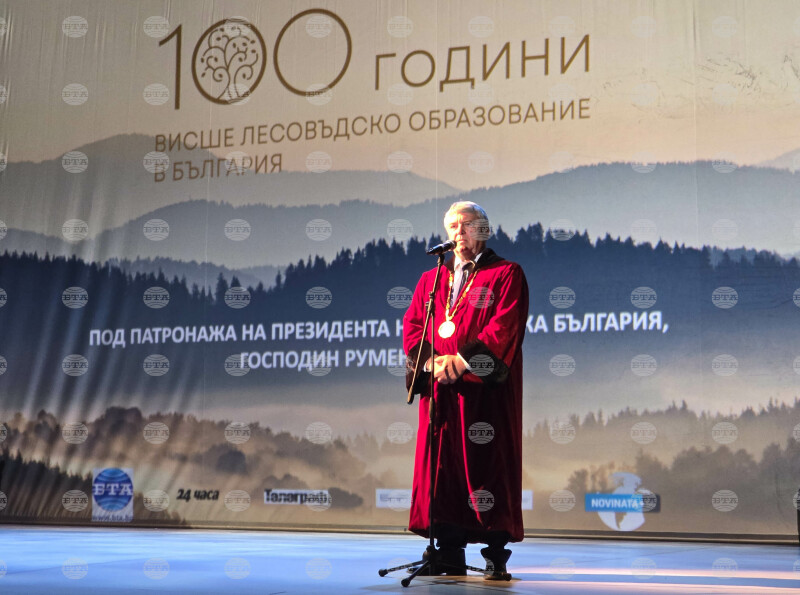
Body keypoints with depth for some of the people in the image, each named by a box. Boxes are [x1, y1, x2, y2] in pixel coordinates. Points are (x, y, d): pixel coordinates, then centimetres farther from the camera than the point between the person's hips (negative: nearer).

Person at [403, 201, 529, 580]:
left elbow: (504, 327, -8)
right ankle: (450, 557, 8)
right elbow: (412, 326, 10)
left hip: (486, 390, -4)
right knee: (442, 468, 2)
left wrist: (462, 360, -16)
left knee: (488, 468, -7)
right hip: (440, 392, 4)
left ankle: (496, 557, -1)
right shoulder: (431, 280, 20)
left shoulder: (507, 275, 5)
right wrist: (432, 361, -10)